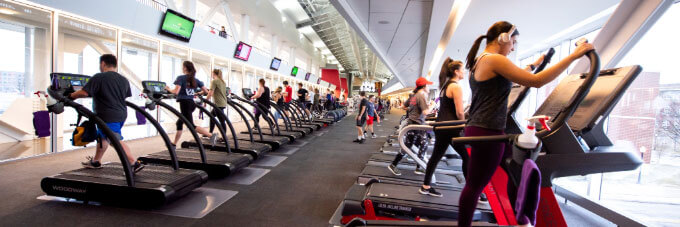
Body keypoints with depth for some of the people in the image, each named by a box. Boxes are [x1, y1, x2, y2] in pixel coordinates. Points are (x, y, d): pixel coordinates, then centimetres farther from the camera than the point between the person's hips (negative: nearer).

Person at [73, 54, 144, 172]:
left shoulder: (98, 78, -11)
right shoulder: (124, 80, 10)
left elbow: (84, 93, -14)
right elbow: (127, 97, 18)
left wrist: (71, 96, 3)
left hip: (108, 117, -8)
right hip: (121, 114, 8)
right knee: (102, 136, 25)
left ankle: (135, 164, -13)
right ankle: (95, 161, 39)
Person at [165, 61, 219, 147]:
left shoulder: (181, 78, -7)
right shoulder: (195, 80, 11)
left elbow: (176, 92, -16)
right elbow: (206, 91, 9)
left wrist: (169, 89, 4)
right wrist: (198, 93, 28)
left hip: (184, 102, -7)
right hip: (192, 103, 8)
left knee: (191, 126, -9)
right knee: (179, 123, 20)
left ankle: (211, 135, -26)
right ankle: (174, 143, 28)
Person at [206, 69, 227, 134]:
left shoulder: (214, 81, -9)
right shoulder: (223, 82, 16)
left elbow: (210, 93, -15)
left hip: (218, 104, -9)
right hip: (224, 103, 9)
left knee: (222, 121, -5)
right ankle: (210, 133, 28)